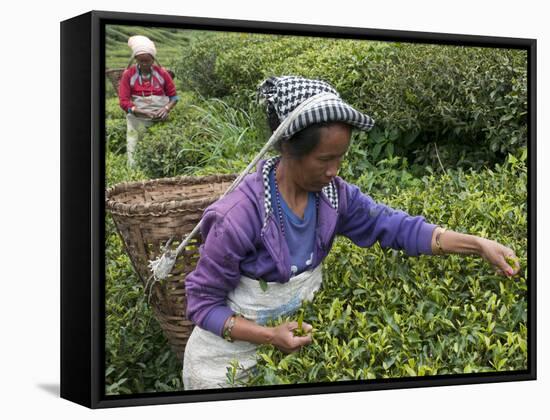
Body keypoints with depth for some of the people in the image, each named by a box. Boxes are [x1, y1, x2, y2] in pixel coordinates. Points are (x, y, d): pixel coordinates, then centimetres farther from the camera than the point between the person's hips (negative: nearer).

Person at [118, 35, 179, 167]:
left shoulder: (162, 73, 8)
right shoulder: (128, 75, 4)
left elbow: (174, 96, 13)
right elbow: (124, 102, -1)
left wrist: (166, 108, -10)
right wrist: (144, 112, -15)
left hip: (160, 115, 1)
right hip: (138, 116, -1)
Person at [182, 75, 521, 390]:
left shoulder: (332, 193, -12)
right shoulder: (241, 216, -29)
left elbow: (394, 226, -8)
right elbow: (203, 303, -20)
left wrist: (479, 244, -17)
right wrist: (270, 336, -30)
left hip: (292, 346, 5)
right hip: (229, 364, -5)